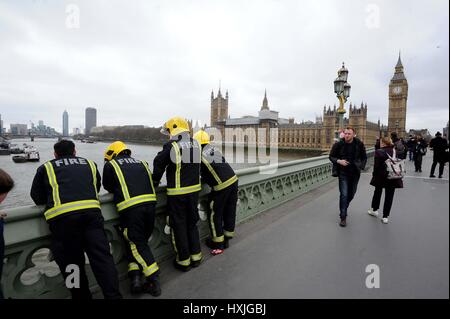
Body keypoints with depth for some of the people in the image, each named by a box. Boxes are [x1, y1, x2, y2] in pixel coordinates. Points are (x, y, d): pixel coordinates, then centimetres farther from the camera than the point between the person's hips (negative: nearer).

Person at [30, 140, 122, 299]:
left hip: (61, 216, -1)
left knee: (71, 262, 11)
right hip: (91, 211, 2)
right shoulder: (90, 164, 26)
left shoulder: (45, 167, 22)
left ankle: (82, 296, 19)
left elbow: (37, 198, 22)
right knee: (102, 257, 3)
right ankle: (113, 295, 2)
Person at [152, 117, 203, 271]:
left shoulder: (171, 146, -13)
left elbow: (159, 164, -8)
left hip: (177, 193, -5)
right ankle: (196, 256, 29)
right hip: (194, 190, 6)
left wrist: (155, 182, 9)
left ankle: (183, 260, 20)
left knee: (179, 226, 9)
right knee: (192, 223, 19)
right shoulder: (196, 144, 4)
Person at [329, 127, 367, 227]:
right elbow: (331, 156, 1)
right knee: (344, 194, -8)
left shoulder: (359, 144, -4)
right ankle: (343, 217, 1)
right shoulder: (338, 144, -9)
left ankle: (344, 207, 43)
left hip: (355, 173, 3)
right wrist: (338, 161, -18)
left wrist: (361, 166, -4)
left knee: (351, 194, 16)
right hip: (343, 173, -3)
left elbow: (364, 157, 10)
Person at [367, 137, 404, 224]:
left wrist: (374, 175, -2)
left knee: (377, 192, 19)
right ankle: (385, 217, 11)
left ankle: (374, 210, 34)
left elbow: (376, 166, -14)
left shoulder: (379, 152, -14)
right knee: (389, 196, 8)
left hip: (381, 176, -3)